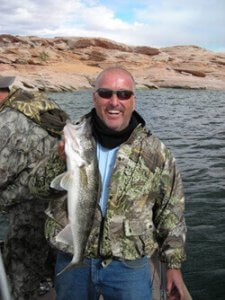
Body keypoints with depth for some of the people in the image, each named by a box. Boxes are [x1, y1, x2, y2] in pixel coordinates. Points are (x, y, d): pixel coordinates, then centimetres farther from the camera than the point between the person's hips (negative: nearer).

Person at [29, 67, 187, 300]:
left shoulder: (155, 152, -6)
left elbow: (170, 212, 0)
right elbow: (37, 187, -3)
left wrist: (174, 265, 2)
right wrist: (61, 158, -22)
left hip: (129, 265, -1)